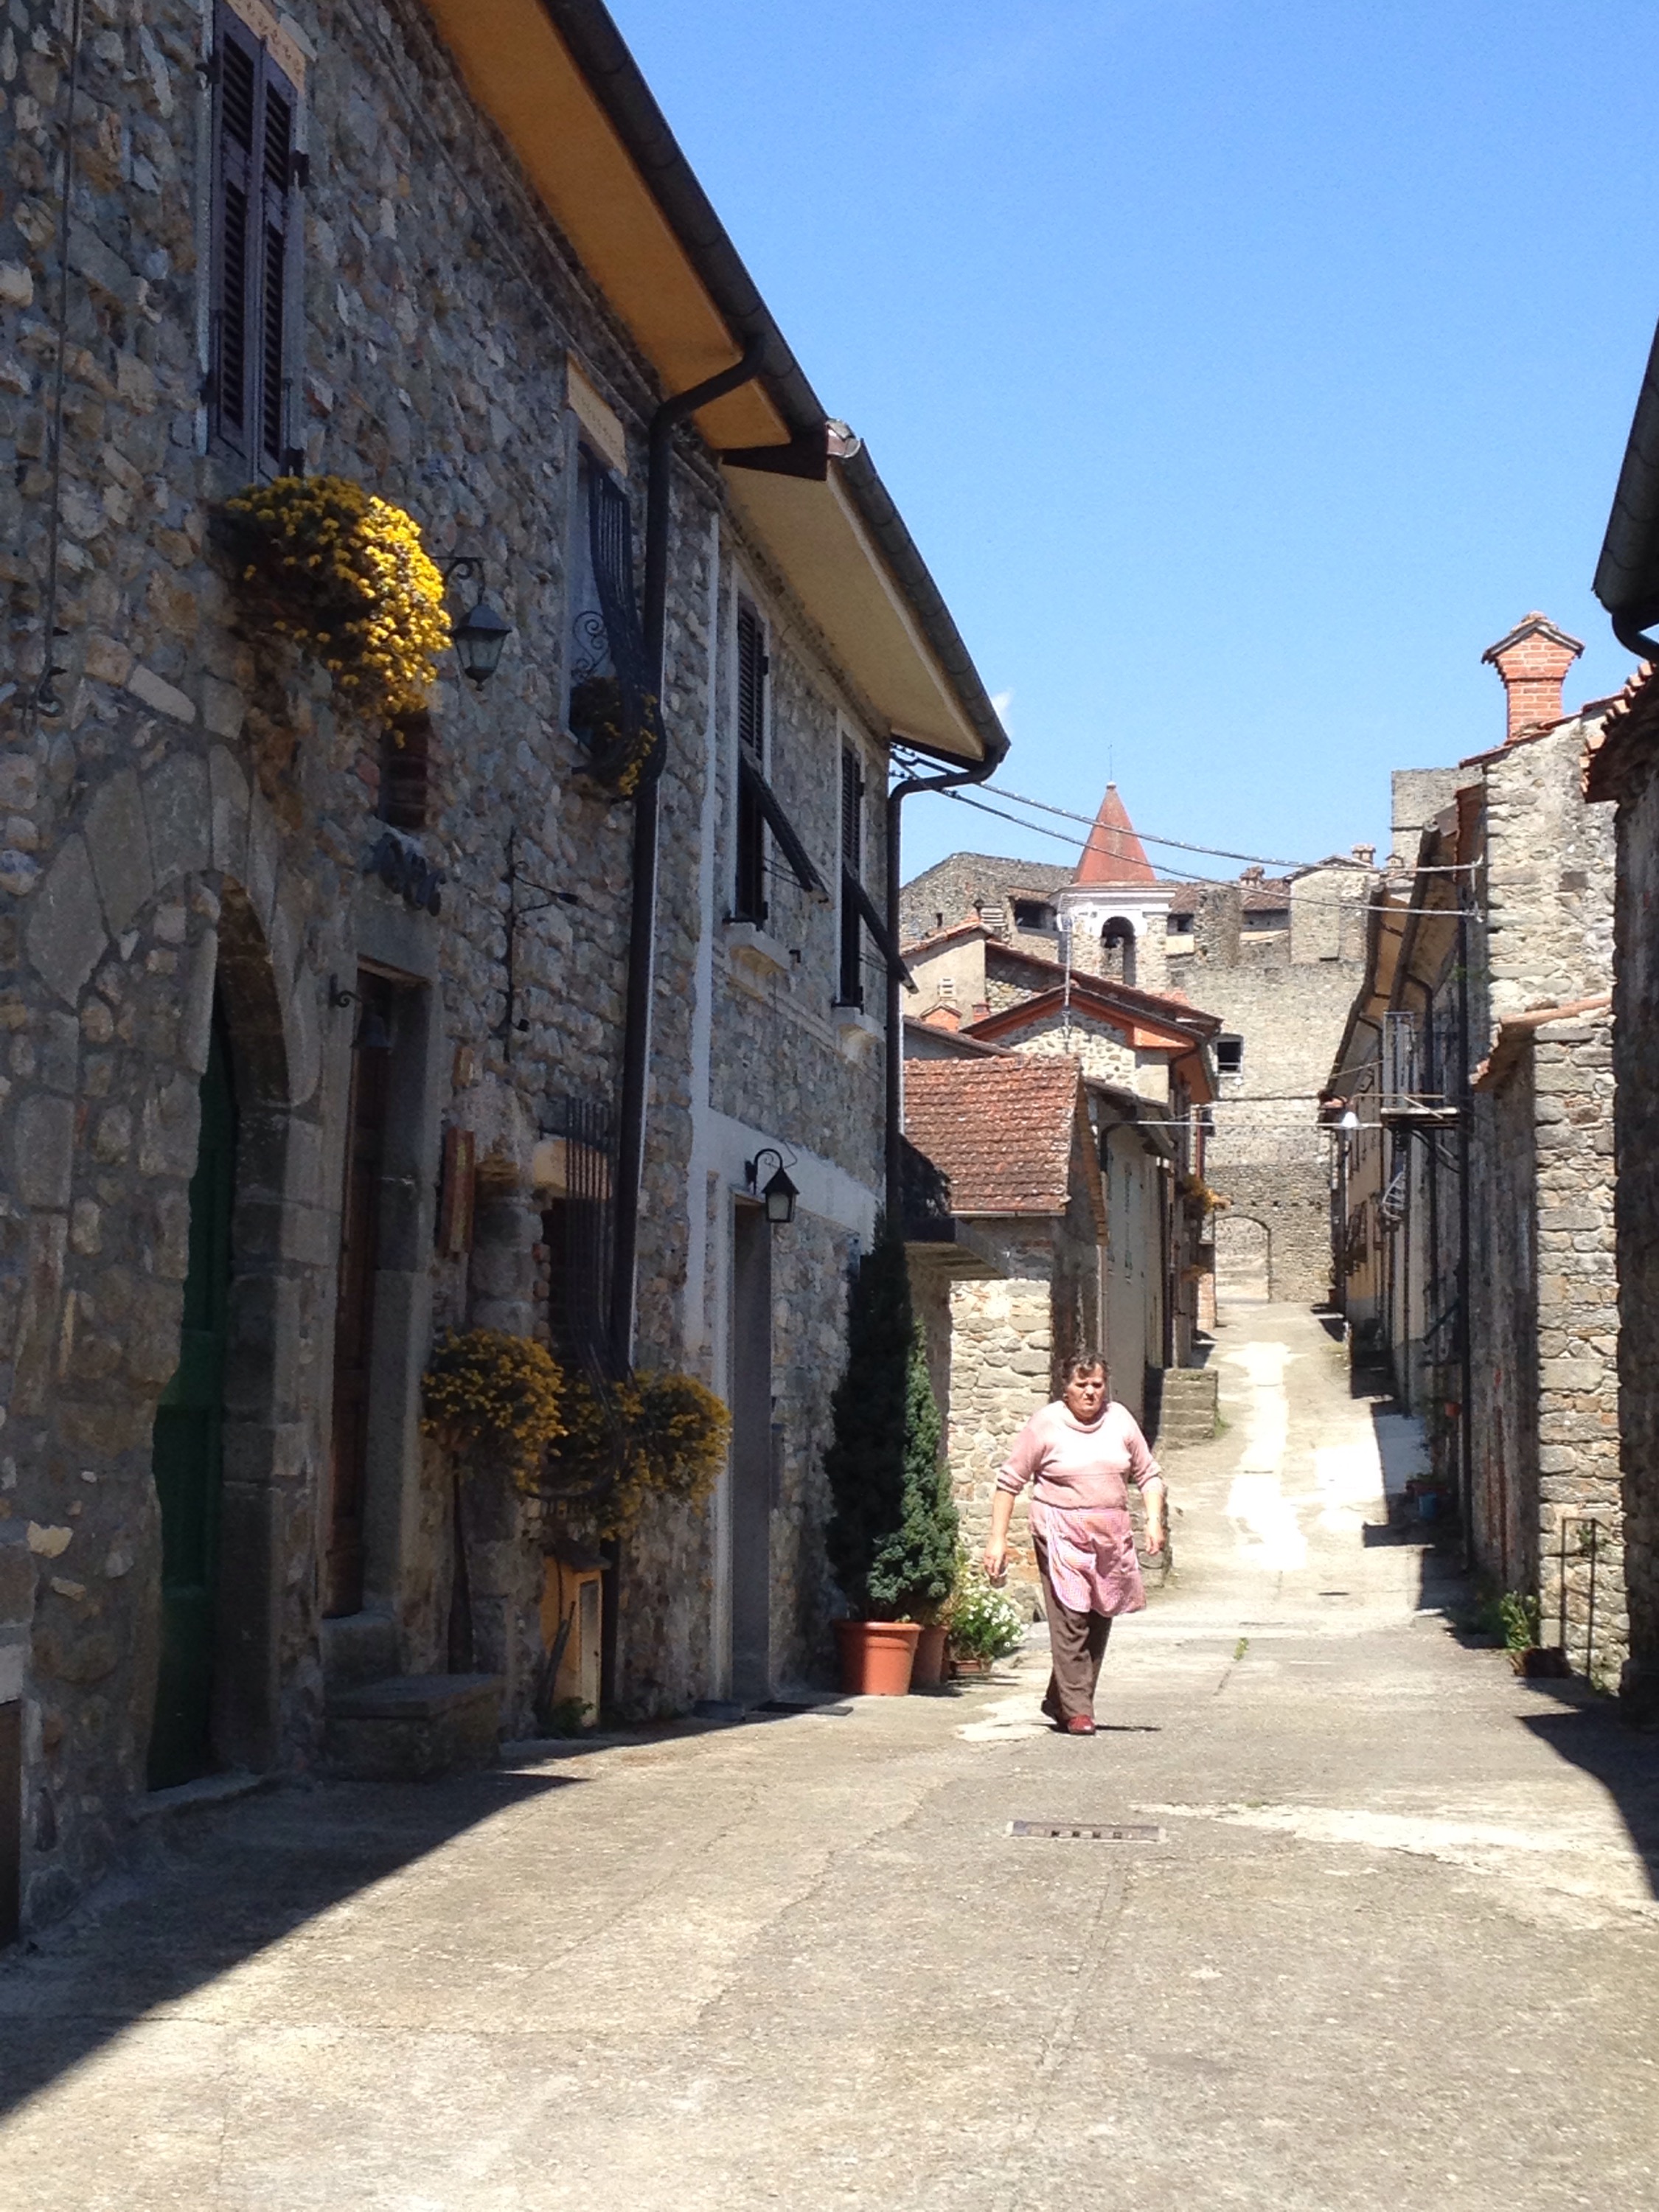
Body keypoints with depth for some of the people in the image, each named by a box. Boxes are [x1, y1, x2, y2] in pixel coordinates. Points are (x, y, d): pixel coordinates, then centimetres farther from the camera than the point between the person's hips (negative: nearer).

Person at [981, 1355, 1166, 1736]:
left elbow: (1148, 1474, 16)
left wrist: (1154, 1520, 1)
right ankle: (1076, 1711, -7)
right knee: (1070, 1621, -12)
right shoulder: (1046, 1424, -2)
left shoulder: (1120, 1420, 9)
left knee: (1099, 1622, 8)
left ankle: (1059, 1701, 21)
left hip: (1111, 1536, 5)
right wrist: (997, 1538, -4)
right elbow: (1009, 1480, 1)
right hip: (1061, 1534, -4)